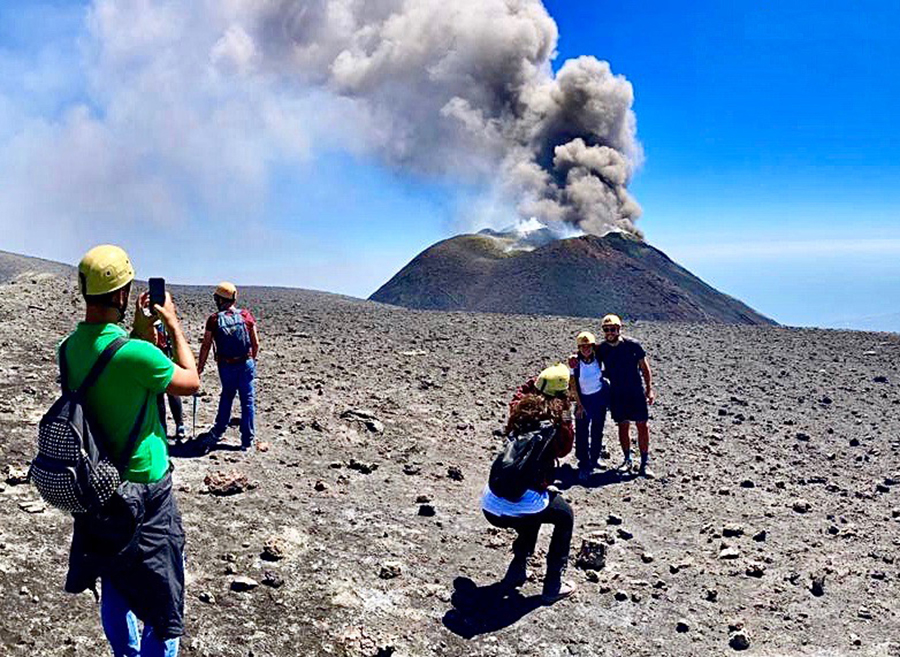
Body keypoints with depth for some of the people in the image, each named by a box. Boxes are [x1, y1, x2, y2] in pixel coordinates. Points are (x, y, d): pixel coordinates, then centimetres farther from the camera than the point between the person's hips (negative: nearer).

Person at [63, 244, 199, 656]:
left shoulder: (69, 348, -3)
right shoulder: (136, 353, -26)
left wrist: (140, 329, 10)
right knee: (162, 604, 7)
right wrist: (172, 324, -1)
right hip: (143, 490, -7)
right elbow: (191, 382, -8)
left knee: (114, 592, 22)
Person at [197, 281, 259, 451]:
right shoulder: (246, 316, -4)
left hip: (226, 366, 0)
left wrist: (200, 366, 6)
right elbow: (256, 343, -1)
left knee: (226, 397, 23)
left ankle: (217, 434, 30)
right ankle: (247, 441, 11)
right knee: (248, 401, 7)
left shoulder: (214, 319, -7)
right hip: (246, 364, 0)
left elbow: (206, 345, -5)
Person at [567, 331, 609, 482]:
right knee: (581, 432, -7)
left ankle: (594, 459, 30)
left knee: (597, 431, 13)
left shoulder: (598, 359, -11)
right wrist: (579, 405, -11)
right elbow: (573, 386, -12)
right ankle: (583, 466, -2)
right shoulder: (575, 362, -17)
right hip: (583, 399, -3)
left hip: (600, 397, 3)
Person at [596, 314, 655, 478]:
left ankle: (644, 464, 4)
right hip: (616, 394, 3)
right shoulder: (601, 349, -2)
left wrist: (649, 389, -5)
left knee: (642, 426, -3)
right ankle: (627, 460, 24)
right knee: (623, 426, 11)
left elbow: (644, 368, -2)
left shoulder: (633, 345, -9)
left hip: (636, 392, -2)